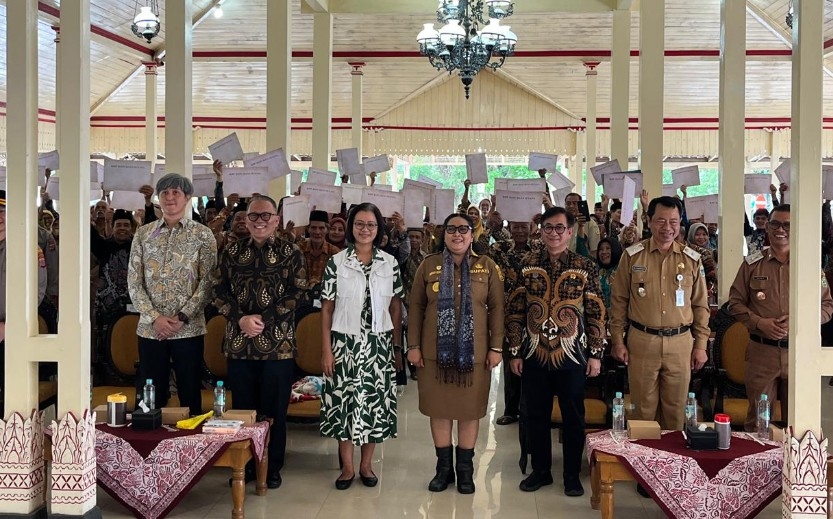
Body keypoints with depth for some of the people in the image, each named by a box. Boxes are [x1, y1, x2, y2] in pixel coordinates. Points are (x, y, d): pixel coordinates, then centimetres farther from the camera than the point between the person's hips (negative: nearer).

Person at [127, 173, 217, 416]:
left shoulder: (202, 235, 1)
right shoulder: (143, 234, 7)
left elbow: (207, 282, -4)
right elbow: (133, 282, 3)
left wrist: (182, 318, -12)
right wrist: (154, 317, -9)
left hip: (189, 330, -2)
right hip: (150, 329, 2)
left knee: (190, 395, 5)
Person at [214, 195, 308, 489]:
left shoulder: (292, 254, 2)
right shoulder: (231, 252, 8)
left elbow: (297, 294, -5)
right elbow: (220, 292, 5)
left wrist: (264, 320, -13)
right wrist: (241, 319, -12)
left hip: (278, 344, -2)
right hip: (239, 343, 2)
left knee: (274, 409, 5)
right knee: (243, 407, 10)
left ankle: (273, 467, 18)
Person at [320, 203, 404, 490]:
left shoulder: (390, 263, 3)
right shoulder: (336, 262, -2)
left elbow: (396, 308, 6)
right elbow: (326, 308, -2)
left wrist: (397, 347, 4)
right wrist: (326, 349, -6)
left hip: (379, 344, 2)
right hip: (345, 343, -1)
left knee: (375, 402, 6)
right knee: (345, 401, 4)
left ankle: (366, 465, 21)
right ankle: (347, 467, 18)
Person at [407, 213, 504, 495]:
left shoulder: (487, 266, 2)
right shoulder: (429, 265, 2)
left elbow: (496, 308, 1)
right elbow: (416, 307, 4)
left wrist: (496, 347, -3)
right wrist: (413, 345, -1)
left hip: (475, 352, 0)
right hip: (435, 352, 1)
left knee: (470, 410, 8)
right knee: (439, 409, 8)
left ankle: (465, 469, 22)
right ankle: (444, 467, 22)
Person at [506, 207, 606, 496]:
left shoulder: (586, 268, -2)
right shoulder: (527, 266, 1)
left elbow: (596, 314, -1)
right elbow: (515, 312, 2)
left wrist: (595, 354, -4)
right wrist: (515, 352, 0)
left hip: (572, 355, -1)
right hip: (534, 355, 1)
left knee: (573, 418, 8)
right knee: (536, 416, 11)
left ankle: (572, 475, 23)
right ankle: (540, 470, 27)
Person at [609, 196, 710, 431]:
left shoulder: (692, 259, 5)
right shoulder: (632, 255, 0)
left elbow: (701, 305, 10)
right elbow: (618, 301, 3)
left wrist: (701, 345, 6)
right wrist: (617, 341, -1)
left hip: (680, 343, 2)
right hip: (642, 341, -1)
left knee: (676, 409, 9)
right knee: (643, 409, 6)